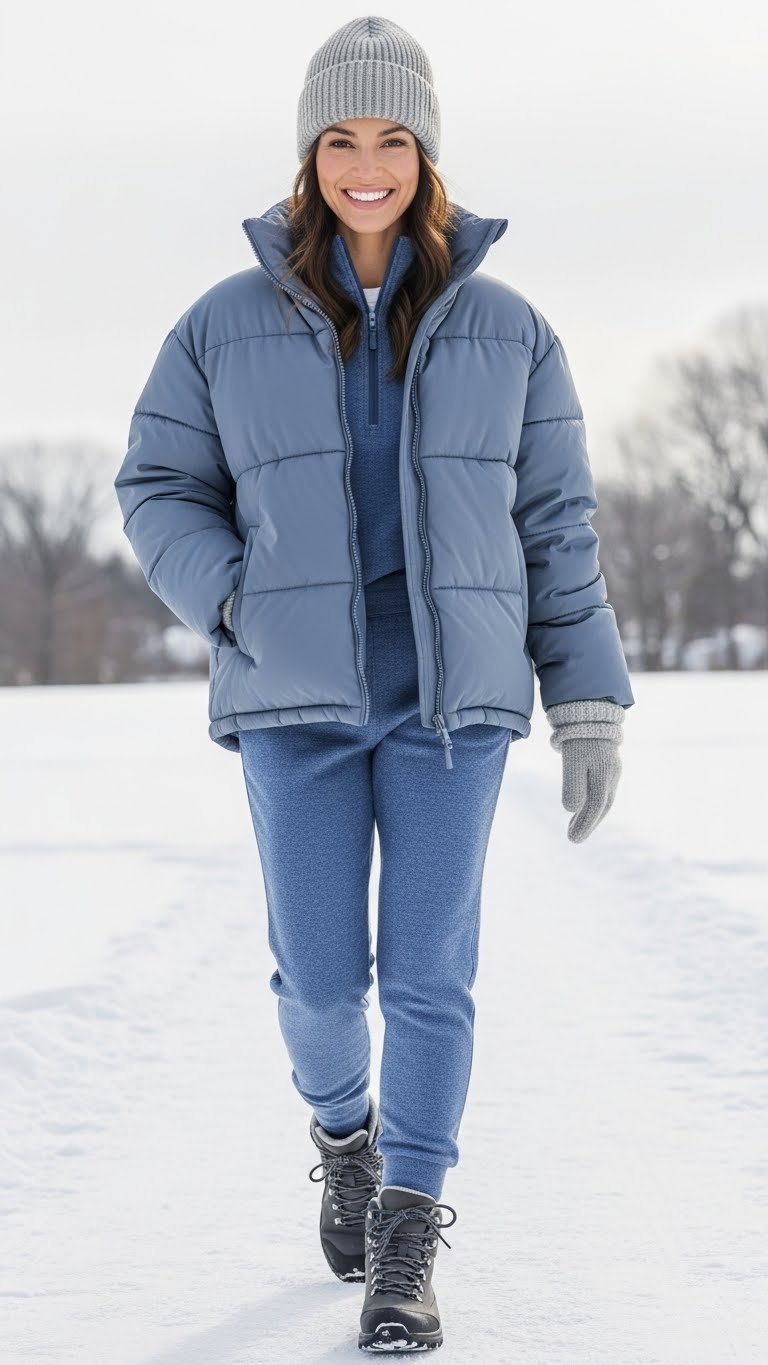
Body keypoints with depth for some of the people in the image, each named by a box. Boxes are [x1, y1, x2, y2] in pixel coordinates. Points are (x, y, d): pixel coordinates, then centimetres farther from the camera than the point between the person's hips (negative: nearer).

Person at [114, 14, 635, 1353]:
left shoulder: (504, 330, 3)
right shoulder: (229, 325, 2)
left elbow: (555, 525, 5)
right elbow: (160, 491, 6)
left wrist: (590, 707, 0)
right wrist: (241, 608, -12)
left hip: (452, 697, 0)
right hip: (296, 701, 0)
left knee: (429, 970, -4)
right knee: (319, 972, 2)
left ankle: (405, 1250, 6)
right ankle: (346, 1130, 35)